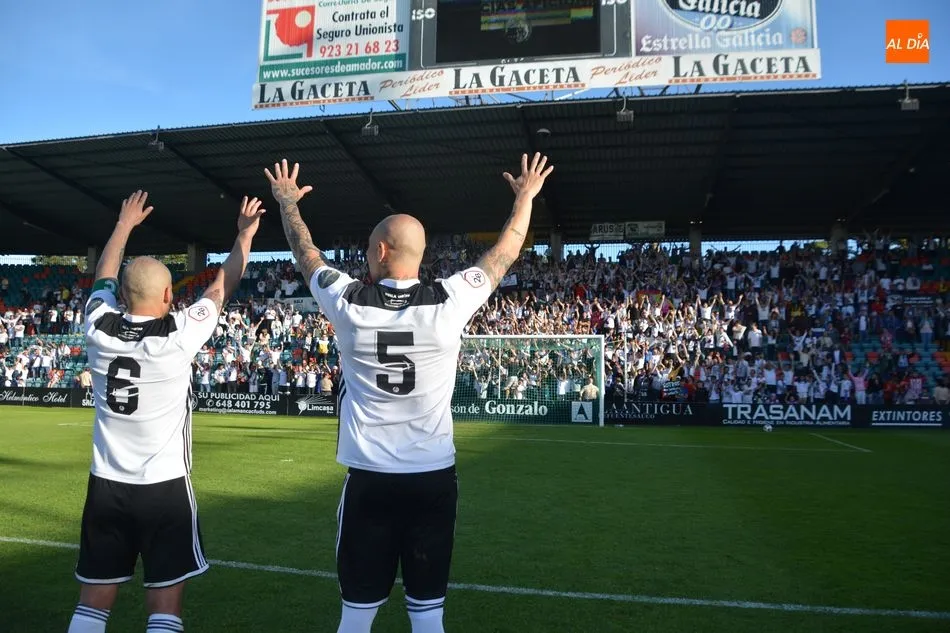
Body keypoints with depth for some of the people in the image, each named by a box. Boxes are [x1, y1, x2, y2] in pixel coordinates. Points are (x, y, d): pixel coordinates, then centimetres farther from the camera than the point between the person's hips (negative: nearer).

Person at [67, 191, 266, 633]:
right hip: (164, 487, -4)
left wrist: (125, 223, 31)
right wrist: (245, 235, 14)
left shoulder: (99, 329, -3)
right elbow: (222, 287, 1)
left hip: (106, 485, 5)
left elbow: (104, 278, 17)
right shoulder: (179, 334, -15)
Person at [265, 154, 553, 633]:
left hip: (369, 480, 0)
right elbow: (505, 254, 7)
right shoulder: (449, 303, -9)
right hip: (434, 479, 0)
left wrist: (288, 202, 31)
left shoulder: (347, 303, -7)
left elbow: (306, 254, 13)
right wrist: (525, 197, 24)